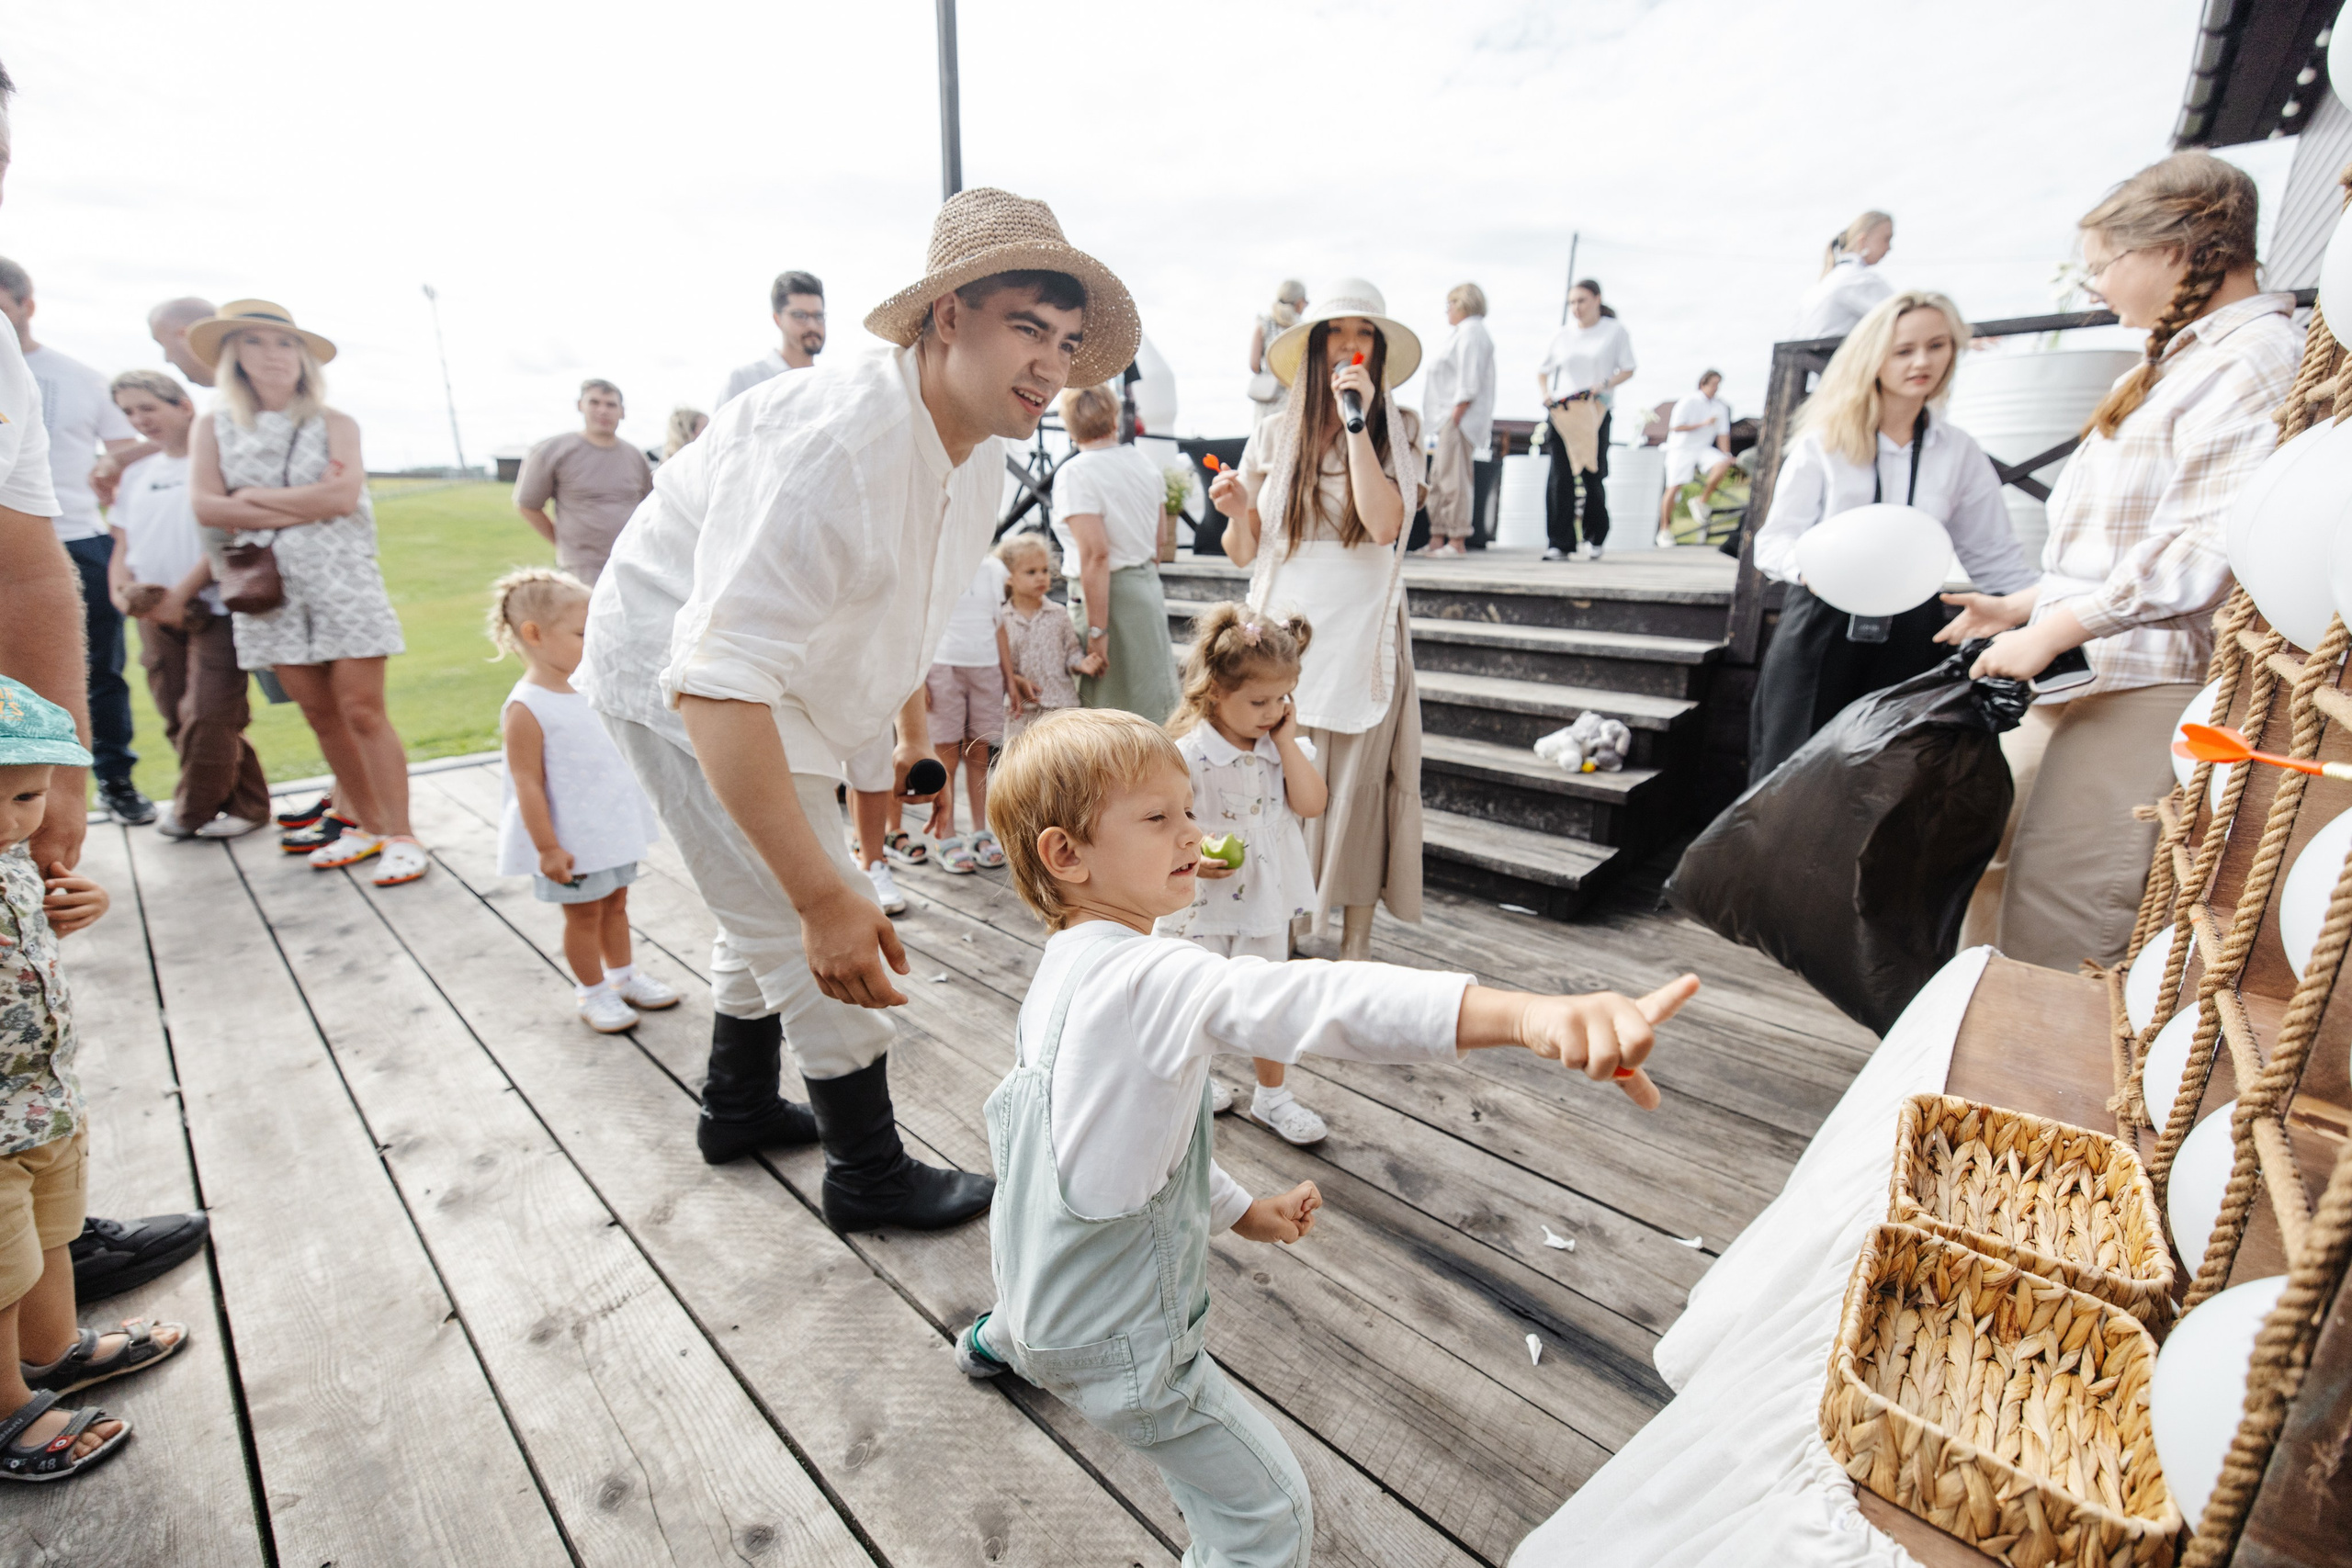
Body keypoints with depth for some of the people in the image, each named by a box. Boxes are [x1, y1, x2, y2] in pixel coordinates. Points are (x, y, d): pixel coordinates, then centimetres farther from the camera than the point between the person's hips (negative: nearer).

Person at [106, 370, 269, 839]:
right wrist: (121, 590, -3)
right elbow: (123, 545, 17)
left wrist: (180, 595, -13)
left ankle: (191, 812, 9)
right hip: (156, 616, 7)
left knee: (208, 717, -10)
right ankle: (246, 804, 15)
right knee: (179, 720, 5)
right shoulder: (136, 474, 16)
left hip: (214, 610, -7)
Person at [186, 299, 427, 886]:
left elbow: (342, 495, -11)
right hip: (267, 589, 3)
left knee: (362, 712, -8)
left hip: (341, 582, -3)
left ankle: (399, 836, -6)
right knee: (320, 714, 6)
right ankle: (367, 823, 15)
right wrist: (306, 504, -7)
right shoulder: (213, 425, 10)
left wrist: (254, 496, -4)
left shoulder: (334, 423, 4)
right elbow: (206, 507, -2)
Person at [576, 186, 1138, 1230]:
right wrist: (825, 895, -44)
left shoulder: (983, 449, -4)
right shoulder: (833, 447, -35)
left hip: (766, 683, 9)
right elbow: (720, 679, -41)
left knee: (774, 916, 23)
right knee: (822, 945, -5)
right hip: (682, 683, -9)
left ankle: (740, 1108, 47)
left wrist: (914, 725, 23)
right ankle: (870, 1178, 17)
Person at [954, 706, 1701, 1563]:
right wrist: (1528, 1014, -64)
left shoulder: (1065, 971, -2)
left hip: (1036, 1275, 10)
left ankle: (997, 1338, 75)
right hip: (1112, 1341, -9)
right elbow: (1308, 1000, -53)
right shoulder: (1148, 977, -35)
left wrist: (1238, 1210, 13)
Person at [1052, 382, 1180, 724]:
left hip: (1108, 592, -7)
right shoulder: (1143, 462, 8)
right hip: (1150, 586, 7)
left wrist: (1097, 630, -22)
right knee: (1155, 704, 18)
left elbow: (1096, 554, -23)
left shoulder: (1074, 474, -15)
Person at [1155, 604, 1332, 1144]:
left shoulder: (1285, 746, -2)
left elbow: (1312, 803, -15)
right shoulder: (1188, 754, -19)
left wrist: (1286, 739, -16)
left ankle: (1272, 1095, 33)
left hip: (1264, 897, 4)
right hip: (1202, 900, -4)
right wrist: (1190, 859, -31)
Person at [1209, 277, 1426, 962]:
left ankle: (1356, 946, 14)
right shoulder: (1273, 439, 8)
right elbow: (1244, 553, 11)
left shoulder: (1397, 432, 5)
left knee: (1357, 795, 1)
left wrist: (1356, 421, -13)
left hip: (1363, 643, -1)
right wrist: (1237, 512, -10)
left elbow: (1385, 525, -13)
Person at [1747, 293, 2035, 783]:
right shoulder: (1824, 442, 2)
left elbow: (1994, 555, 13)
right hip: (1821, 628, -3)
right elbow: (1775, 538, -3)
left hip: (1911, 636, 3)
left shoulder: (1960, 452, 11)